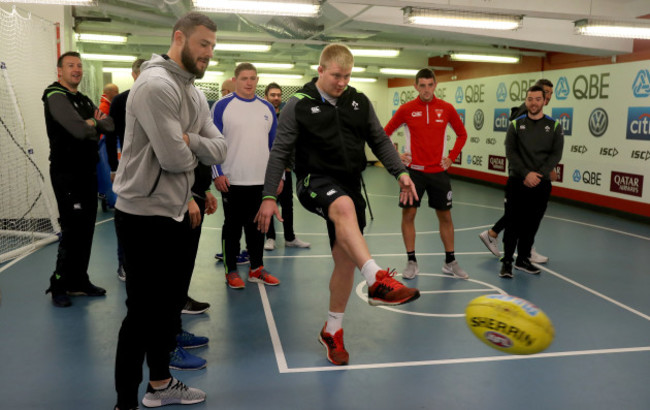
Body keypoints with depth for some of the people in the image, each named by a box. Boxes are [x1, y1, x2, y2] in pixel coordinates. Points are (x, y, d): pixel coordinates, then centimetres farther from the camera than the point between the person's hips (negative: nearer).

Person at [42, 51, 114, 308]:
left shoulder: (84, 101, 17)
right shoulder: (55, 96, -10)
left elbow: (109, 125, 7)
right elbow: (80, 130, -24)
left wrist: (92, 122, -12)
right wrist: (93, 124, -4)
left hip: (87, 172, 8)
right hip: (66, 173, -8)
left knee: (86, 229, 11)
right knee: (73, 230, -6)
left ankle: (78, 281, 22)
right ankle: (59, 286, 7)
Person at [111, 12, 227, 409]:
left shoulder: (195, 93, 12)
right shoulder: (156, 85, -19)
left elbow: (219, 149, 3)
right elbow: (174, 158, -25)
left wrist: (186, 139, -17)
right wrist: (195, 151, -3)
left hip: (176, 212, 10)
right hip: (144, 214, -10)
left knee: (170, 303, 19)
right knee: (143, 311, 0)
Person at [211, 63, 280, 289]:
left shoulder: (267, 108, 8)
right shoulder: (222, 106, -4)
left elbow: (275, 144, 12)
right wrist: (217, 173, -12)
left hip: (262, 180, 4)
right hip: (232, 181, -3)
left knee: (257, 226, 12)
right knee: (232, 227, 7)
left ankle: (257, 269, 24)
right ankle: (231, 271, 19)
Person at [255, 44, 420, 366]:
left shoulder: (359, 102, 8)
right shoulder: (299, 105, -3)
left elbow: (379, 141, 14)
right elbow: (280, 153, -3)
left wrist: (401, 173, 1)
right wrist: (269, 197, -8)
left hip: (350, 184, 5)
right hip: (315, 181, -4)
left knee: (346, 261, 3)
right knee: (344, 207, -40)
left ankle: (332, 331, 19)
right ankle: (378, 281, -47)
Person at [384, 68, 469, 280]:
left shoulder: (446, 109, 0)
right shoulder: (406, 109, -3)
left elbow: (462, 134, 13)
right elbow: (385, 133, 6)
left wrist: (452, 157, 3)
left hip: (439, 171, 1)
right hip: (414, 170, -1)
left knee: (445, 216, 7)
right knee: (408, 214, -2)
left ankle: (450, 262, 21)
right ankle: (411, 262, 12)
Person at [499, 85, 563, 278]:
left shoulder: (554, 126, 5)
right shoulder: (516, 124, 3)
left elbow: (556, 154, -1)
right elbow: (510, 152, -4)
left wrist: (539, 174, -13)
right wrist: (526, 174, -15)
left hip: (541, 184, 2)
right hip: (517, 182, -1)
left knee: (532, 224, 9)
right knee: (513, 223, -3)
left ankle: (523, 259, 22)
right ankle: (507, 261, 6)